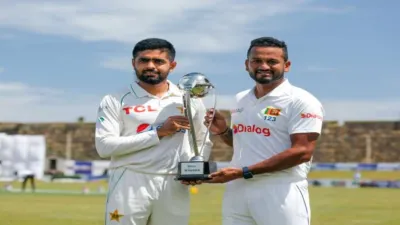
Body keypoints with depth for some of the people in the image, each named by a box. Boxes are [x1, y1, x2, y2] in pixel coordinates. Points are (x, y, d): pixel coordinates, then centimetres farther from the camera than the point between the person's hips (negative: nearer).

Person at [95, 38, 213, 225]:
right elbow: (104, 146, -11)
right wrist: (158, 132, -13)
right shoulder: (115, 101, 0)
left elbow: (203, 141, 21)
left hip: (174, 187, 4)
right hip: (130, 184, -3)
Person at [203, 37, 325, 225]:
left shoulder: (301, 101, -8)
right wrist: (222, 132, 3)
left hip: (280, 192, -7)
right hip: (236, 190, 7)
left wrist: (244, 172, -21)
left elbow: (302, 152, -18)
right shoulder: (240, 99, 15)